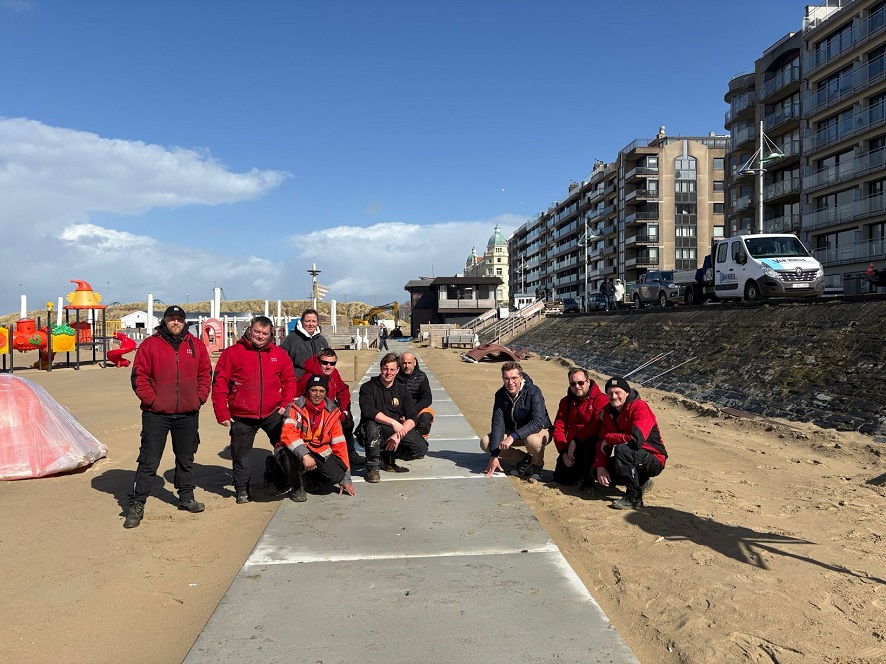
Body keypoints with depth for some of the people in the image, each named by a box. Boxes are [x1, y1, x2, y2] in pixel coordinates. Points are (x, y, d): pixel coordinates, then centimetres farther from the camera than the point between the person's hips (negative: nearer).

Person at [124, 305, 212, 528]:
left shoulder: (196, 345, 6)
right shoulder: (150, 345, -3)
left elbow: (205, 374, 11)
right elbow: (139, 376, -5)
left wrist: (200, 397, 1)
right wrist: (151, 399, -11)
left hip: (188, 413, 4)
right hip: (156, 413, -3)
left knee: (186, 458, 16)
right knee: (149, 460, -1)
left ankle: (186, 497, 31)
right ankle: (137, 505, 7)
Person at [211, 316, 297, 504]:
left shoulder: (279, 354, 6)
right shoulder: (233, 352, -3)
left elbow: (289, 380, 11)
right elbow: (219, 383, -5)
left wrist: (286, 404, -2)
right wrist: (222, 413, -9)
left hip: (273, 413, 2)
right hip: (242, 416, -1)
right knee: (241, 454, 10)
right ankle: (242, 490, 28)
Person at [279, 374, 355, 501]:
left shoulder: (332, 413, 0)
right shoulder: (295, 408, -11)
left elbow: (339, 444, -1)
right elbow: (288, 434, -28)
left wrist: (345, 479, -3)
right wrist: (304, 455, -44)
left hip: (320, 454, 3)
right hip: (298, 450, -3)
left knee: (336, 475, -24)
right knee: (292, 452, -37)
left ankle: (308, 480, 9)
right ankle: (297, 487, -9)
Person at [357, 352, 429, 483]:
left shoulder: (402, 389, 5)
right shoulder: (368, 387, -7)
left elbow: (412, 418, -2)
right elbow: (368, 411, -25)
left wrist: (398, 436, -18)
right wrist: (393, 422, -35)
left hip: (397, 430, 4)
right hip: (376, 433, -3)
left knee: (421, 448, -18)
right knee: (371, 425, -37)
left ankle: (387, 458, 8)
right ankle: (372, 467, -17)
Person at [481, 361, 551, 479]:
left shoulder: (533, 392, -25)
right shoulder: (500, 395, -12)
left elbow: (538, 422, -35)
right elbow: (498, 424, -17)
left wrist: (513, 436, -46)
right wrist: (494, 456, -26)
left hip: (539, 431, -5)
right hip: (512, 431, 5)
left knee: (532, 440, -40)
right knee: (485, 442, -15)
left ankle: (537, 465, -5)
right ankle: (524, 460, 1)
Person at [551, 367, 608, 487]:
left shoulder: (601, 399, -11)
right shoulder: (566, 401, 9)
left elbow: (598, 426, -24)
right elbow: (558, 428, 3)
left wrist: (576, 441, -25)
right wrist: (564, 452, -11)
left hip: (593, 446, -5)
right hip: (571, 447, 5)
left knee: (588, 444, -38)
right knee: (561, 478, -4)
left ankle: (589, 479, -12)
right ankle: (580, 470, 29)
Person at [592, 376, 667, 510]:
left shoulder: (639, 407, -20)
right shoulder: (608, 411, 3)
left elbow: (636, 439, -33)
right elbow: (601, 442, 0)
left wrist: (609, 438, -19)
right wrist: (600, 467, -15)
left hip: (654, 461, -8)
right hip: (631, 459, 8)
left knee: (622, 449, -33)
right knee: (597, 471, -3)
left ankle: (634, 498, -21)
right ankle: (640, 482, 14)